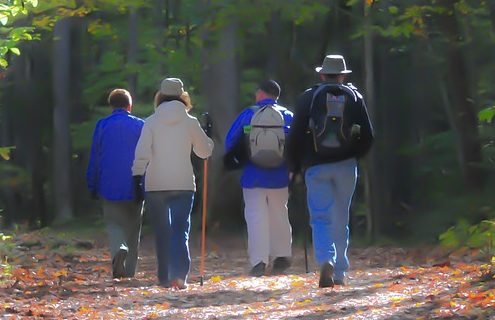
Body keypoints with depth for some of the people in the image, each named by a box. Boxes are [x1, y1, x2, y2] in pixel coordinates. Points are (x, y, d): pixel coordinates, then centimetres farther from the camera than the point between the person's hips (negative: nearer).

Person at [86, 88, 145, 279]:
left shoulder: (102, 126, 1)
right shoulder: (141, 126, 1)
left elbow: (94, 159, 3)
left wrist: (93, 187, 10)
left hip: (110, 187, -1)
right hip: (135, 189, 1)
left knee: (114, 224, 5)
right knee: (132, 228, 10)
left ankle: (119, 249, -26)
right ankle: (129, 271, 10)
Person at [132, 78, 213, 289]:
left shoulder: (151, 122, 0)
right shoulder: (190, 122, 1)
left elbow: (142, 153, -9)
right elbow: (205, 151, 12)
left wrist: (137, 177, -6)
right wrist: (206, 136, 30)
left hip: (155, 185, 1)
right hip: (183, 184, 0)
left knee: (162, 232, 11)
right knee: (180, 230, -3)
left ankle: (165, 277, 14)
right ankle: (179, 274, -21)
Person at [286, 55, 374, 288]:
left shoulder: (308, 98, 0)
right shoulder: (354, 97, 6)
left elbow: (294, 136, -3)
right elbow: (367, 136, 4)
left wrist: (294, 167, 9)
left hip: (316, 167, -2)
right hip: (346, 167, 2)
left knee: (320, 218, -2)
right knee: (341, 220, 12)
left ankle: (326, 261, -26)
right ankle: (340, 273, 14)